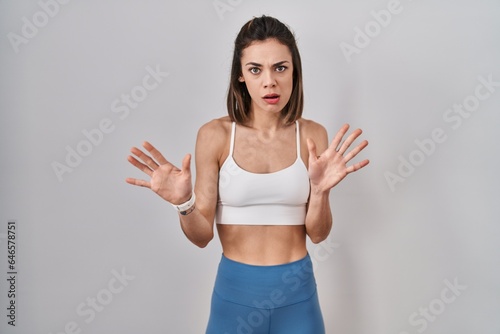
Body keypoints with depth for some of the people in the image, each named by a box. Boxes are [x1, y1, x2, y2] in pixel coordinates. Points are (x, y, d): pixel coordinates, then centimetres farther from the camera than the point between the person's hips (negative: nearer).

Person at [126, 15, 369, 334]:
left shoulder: (312, 135, -5)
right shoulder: (215, 134, -9)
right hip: (235, 291, -1)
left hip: (296, 292, 1)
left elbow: (318, 233, -4)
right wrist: (184, 203, -25)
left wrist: (320, 190, -22)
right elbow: (202, 236, -6)